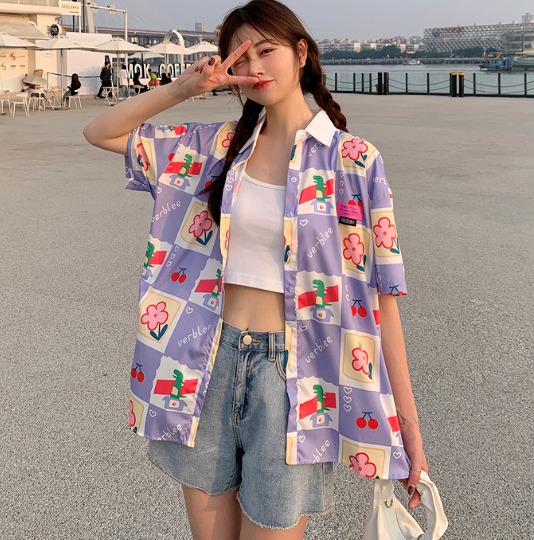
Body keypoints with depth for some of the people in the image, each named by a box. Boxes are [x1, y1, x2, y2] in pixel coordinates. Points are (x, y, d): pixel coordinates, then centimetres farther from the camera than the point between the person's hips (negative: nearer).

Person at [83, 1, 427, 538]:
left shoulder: (352, 160, -5)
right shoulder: (219, 146, 5)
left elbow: (380, 293, -6)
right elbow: (101, 132, 8)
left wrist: (408, 424, -7)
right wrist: (184, 87, -5)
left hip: (290, 370, -3)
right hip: (209, 361, 4)